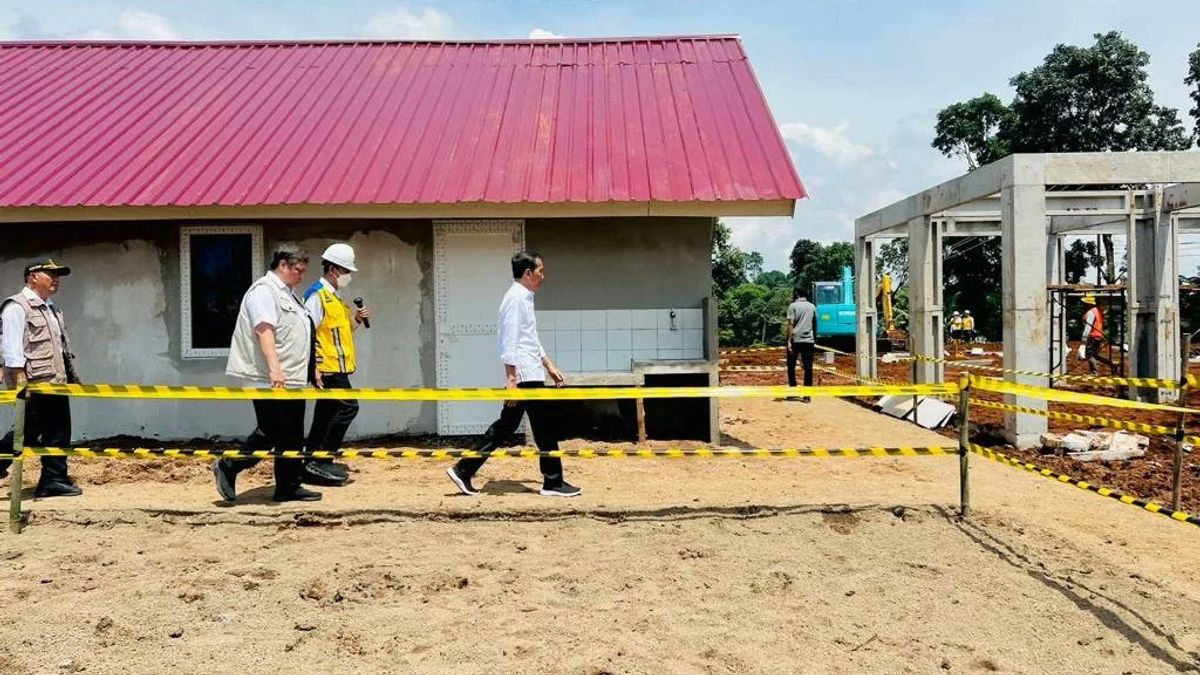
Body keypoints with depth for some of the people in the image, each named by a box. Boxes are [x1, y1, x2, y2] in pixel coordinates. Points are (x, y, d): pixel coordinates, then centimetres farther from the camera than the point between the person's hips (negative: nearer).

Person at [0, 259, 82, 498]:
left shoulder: (51, 309, 21)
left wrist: (71, 376, 18)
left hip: (56, 383, 9)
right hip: (34, 384, -9)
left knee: (59, 432, 6)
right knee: (29, 432, -3)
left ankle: (54, 480, 11)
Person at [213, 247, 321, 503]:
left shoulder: (287, 294, 22)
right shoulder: (264, 290, -10)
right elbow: (264, 330, -22)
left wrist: (310, 371, 27)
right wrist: (274, 368, -32)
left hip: (291, 379, 10)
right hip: (270, 380, -10)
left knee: (292, 436, 10)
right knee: (271, 433, -8)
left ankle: (289, 488, 15)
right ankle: (228, 467, 9)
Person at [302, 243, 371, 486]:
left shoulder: (334, 296, 20)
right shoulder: (317, 295, -12)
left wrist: (356, 320, 8)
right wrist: (314, 367, -23)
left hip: (336, 368, 10)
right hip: (328, 368, -10)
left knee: (325, 416, 12)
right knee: (348, 407, -14)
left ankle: (313, 465, 18)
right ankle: (321, 461, -10)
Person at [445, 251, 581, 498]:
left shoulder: (524, 298, 19)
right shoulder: (515, 299, -13)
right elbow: (509, 341, -18)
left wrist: (550, 366, 25)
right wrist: (511, 377, -21)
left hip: (530, 374, 10)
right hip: (525, 376, -10)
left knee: (506, 425, 11)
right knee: (545, 428, -1)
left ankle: (463, 470, 13)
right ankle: (554, 482, 8)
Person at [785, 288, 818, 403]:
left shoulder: (793, 306, -1)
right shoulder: (812, 306, 12)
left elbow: (791, 324, -8)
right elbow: (815, 325, 15)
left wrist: (789, 341, -10)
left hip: (795, 340, -3)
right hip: (809, 340, 3)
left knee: (791, 366, 10)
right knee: (808, 368, 3)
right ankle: (807, 395, 0)